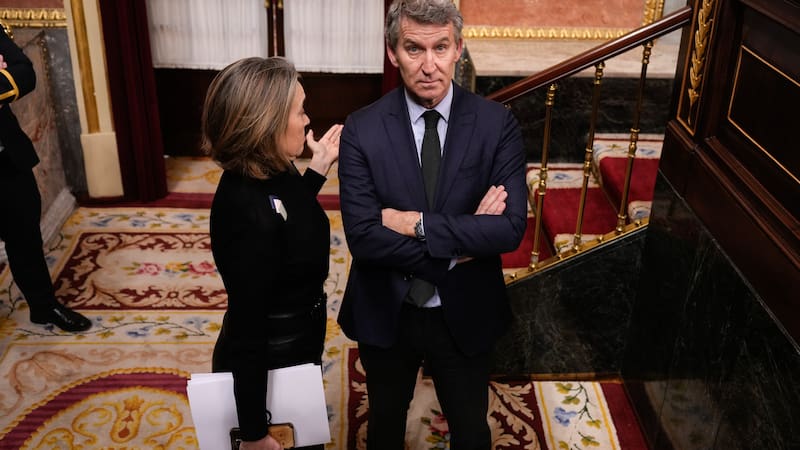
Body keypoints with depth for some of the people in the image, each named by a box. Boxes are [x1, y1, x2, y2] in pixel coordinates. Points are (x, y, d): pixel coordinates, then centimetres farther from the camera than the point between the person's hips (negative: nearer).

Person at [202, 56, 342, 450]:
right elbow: (246, 329, -27)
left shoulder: (271, 174, -8)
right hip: (264, 370, -8)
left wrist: (319, 167, 9)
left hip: (290, 353, 8)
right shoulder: (248, 210, -34)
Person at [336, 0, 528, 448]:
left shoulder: (497, 123, -13)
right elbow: (362, 236, -21)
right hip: (385, 314, 0)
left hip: (465, 316, 0)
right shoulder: (363, 129, -14)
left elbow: (511, 227, -21)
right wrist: (458, 247, -21)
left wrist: (417, 224, -25)